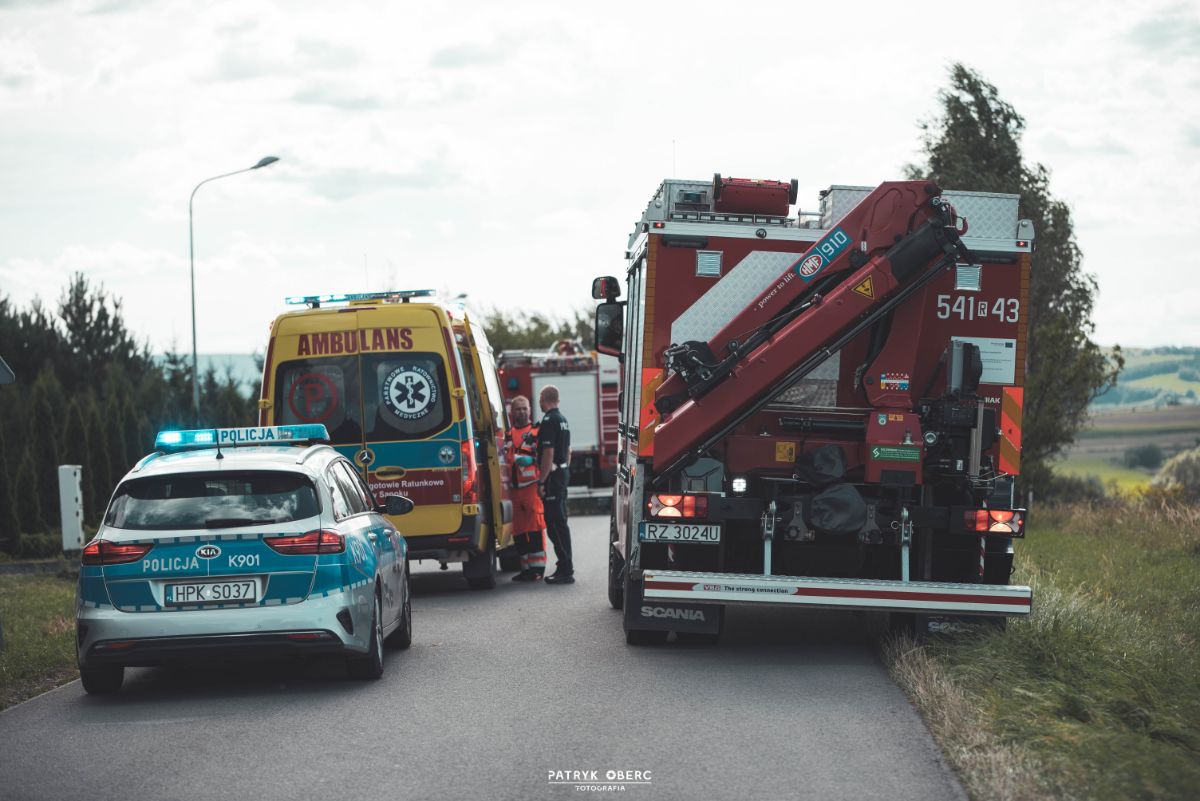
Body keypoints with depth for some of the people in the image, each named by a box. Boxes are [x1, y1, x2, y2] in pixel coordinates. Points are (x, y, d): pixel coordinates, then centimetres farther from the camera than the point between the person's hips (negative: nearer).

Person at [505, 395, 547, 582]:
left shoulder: (536, 433, 2)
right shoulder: (507, 435, 18)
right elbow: (504, 458, 28)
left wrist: (530, 459, -20)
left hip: (532, 485, -6)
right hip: (514, 488, 6)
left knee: (535, 526, -9)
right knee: (518, 530, 7)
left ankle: (538, 567, -7)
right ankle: (525, 567, 14)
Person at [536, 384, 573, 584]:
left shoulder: (549, 421, -15)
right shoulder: (563, 420, 16)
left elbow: (548, 454, -21)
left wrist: (541, 482, -19)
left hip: (552, 476, -10)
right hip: (563, 473, 10)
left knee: (555, 523, -9)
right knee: (560, 521, 14)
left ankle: (565, 570, -11)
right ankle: (565, 568, 18)